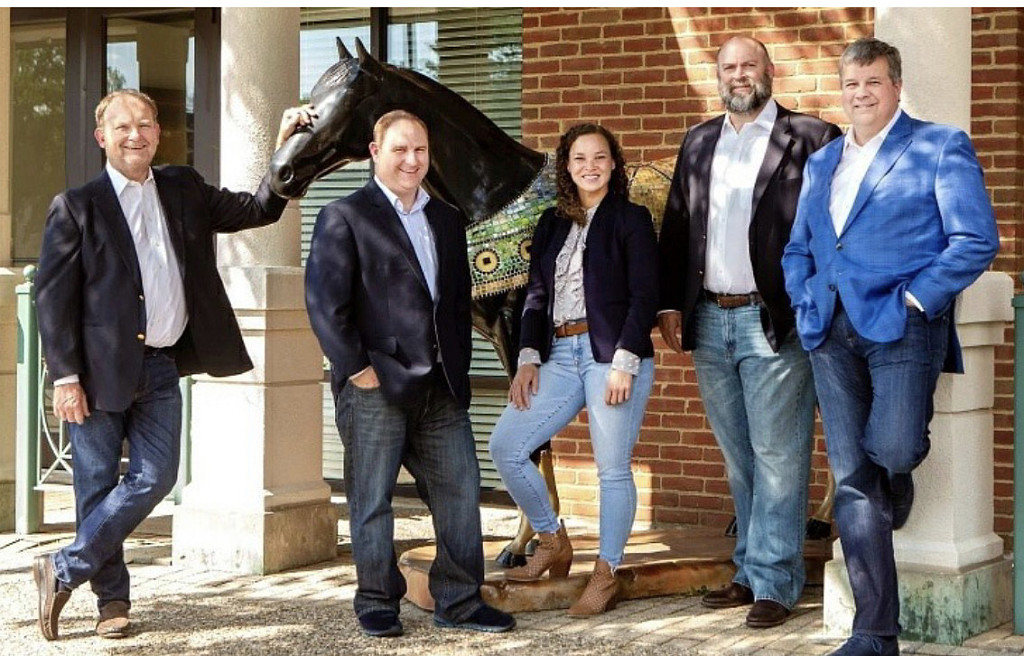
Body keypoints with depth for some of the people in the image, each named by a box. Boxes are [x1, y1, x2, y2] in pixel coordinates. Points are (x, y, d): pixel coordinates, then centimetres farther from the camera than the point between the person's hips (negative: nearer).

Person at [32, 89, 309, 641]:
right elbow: (52, 296, -5)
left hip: (162, 368, 4)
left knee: (154, 479, -3)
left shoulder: (185, 191, 12)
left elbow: (258, 210, 17)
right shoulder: (76, 207, -2)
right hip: (101, 368, -4)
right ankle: (112, 598, 18)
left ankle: (63, 571, 10)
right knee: (97, 486, 3)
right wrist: (65, 378, -11)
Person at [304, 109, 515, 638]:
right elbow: (324, 301, -8)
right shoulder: (344, 218, -1)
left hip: (441, 388, 6)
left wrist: (458, 367, 11)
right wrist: (357, 369, -12)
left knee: (460, 491, 4)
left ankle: (459, 602, 13)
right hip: (375, 388, -5)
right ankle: (378, 604, 13)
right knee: (372, 500, 2)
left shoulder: (446, 220, 18)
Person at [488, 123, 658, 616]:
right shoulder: (552, 224, 17)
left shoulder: (631, 220, 1)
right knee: (505, 446, -2)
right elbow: (536, 295, 15)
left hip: (612, 353, -6)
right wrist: (528, 357, 3)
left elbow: (644, 296, -6)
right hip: (559, 356, 6)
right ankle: (553, 544, 15)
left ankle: (605, 576, 9)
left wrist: (624, 361, -15)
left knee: (612, 468, -3)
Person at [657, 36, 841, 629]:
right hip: (710, 321, 5)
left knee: (777, 458, -3)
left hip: (777, 321, -5)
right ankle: (749, 573, 20)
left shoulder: (811, 139, -2)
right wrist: (670, 303, 8)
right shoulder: (699, 143, 15)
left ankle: (774, 584, 2)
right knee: (741, 461, 12)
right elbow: (675, 228, 16)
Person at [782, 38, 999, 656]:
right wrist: (806, 304, 7)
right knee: (852, 482, 0)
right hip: (834, 334, 5)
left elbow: (977, 240, -7)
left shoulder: (941, 146, 1)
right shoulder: (821, 162, 19)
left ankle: (899, 481, 20)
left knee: (892, 450, -20)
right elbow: (797, 249, 24)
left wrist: (913, 300, -13)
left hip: (904, 326, -5)